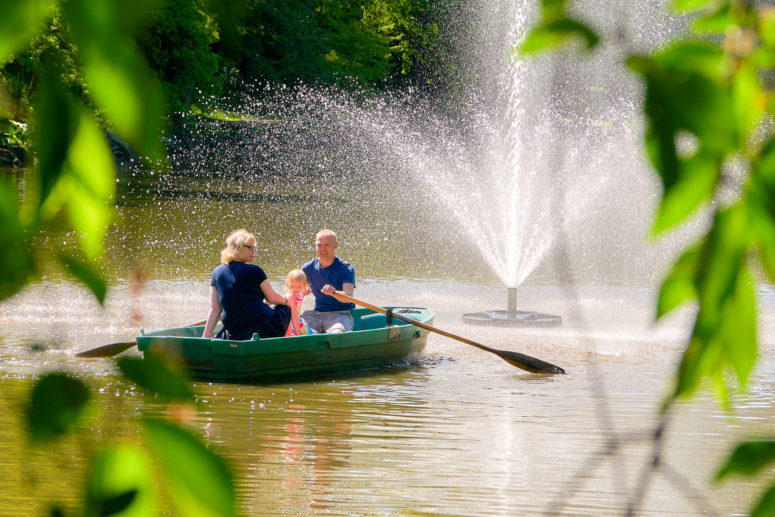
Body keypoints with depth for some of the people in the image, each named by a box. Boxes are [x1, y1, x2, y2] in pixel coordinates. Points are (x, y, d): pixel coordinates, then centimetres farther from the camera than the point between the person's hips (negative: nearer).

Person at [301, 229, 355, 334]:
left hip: (340, 314, -4)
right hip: (316, 314, 4)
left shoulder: (346, 269, -6)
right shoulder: (308, 268, 8)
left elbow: (348, 297, -21)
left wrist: (334, 291, -43)